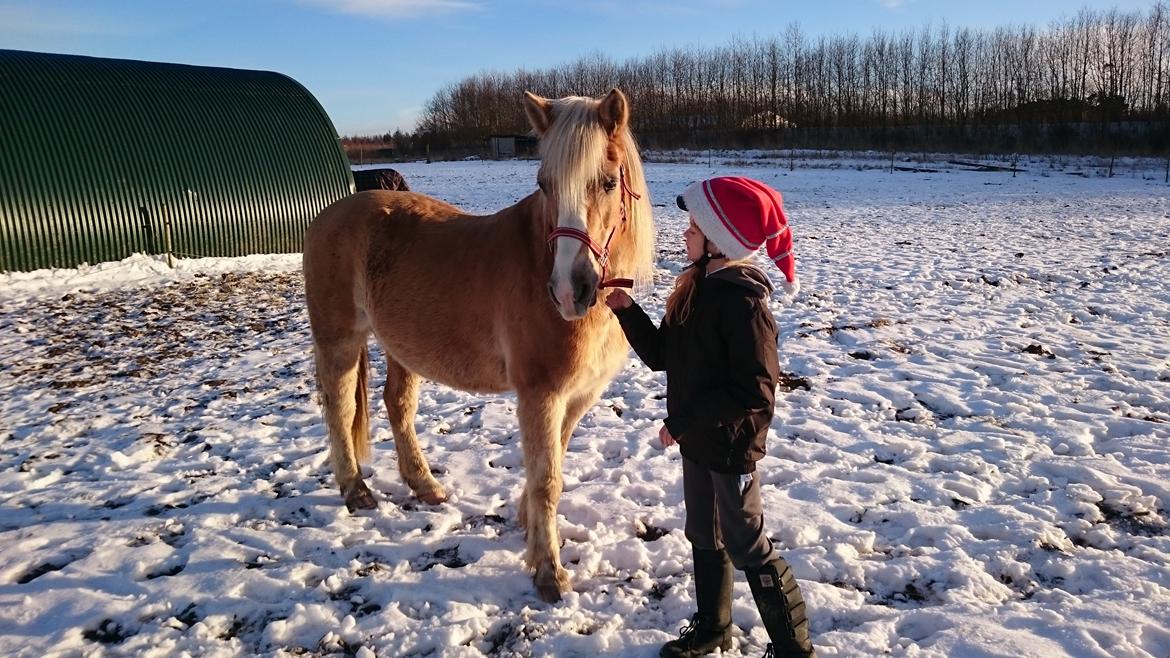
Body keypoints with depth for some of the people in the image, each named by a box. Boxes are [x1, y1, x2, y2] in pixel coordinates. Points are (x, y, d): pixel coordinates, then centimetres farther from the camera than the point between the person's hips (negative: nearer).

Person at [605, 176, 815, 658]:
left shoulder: (742, 301, -24)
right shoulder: (695, 288, 4)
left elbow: (754, 391, -27)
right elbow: (660, 355, 8)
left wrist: (684, 421, -24)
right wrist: (627, 310, -3)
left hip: (731, 444, -9)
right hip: (696, 439, 9)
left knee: (745, 547, 5)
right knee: (704, 536, 21)